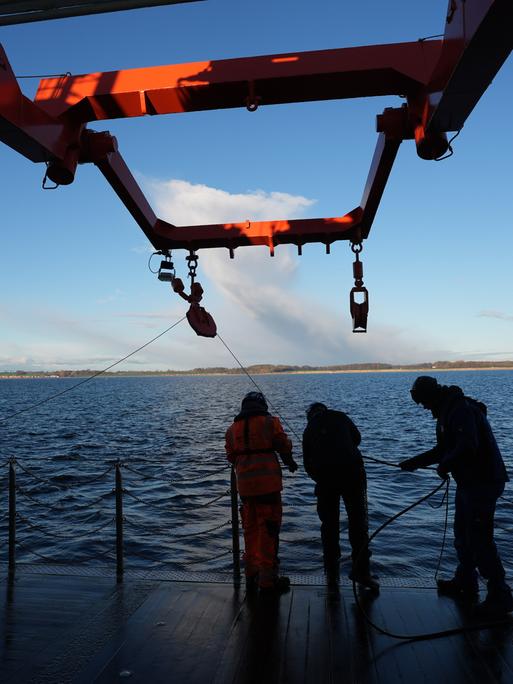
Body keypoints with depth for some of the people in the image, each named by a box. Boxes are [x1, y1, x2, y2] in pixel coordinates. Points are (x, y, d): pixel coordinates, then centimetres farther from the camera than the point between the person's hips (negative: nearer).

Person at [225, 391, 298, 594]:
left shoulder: (233, 428, 10)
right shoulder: (270, 422, -2)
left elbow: (231, 457, 14)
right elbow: (284, 446, 0)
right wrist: (290, 463, 20)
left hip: (244, 484, 4)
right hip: (268, 482, -4)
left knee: (250, 529, 16)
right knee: (268, 530, 2)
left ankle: (251, 575, 24)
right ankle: (267, 579, 5)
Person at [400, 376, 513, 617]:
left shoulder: (462, 410, -21)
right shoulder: (448, 412, 12)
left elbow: (468, 447, -32)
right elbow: (442, 450, 20)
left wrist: (445, 466, -16)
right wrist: (413, 463, 16)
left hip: (483, 482, -11)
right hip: (469, 482, 11)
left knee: (479, 539, -6)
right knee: (462, 535, 19)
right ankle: (465, 584, 34)